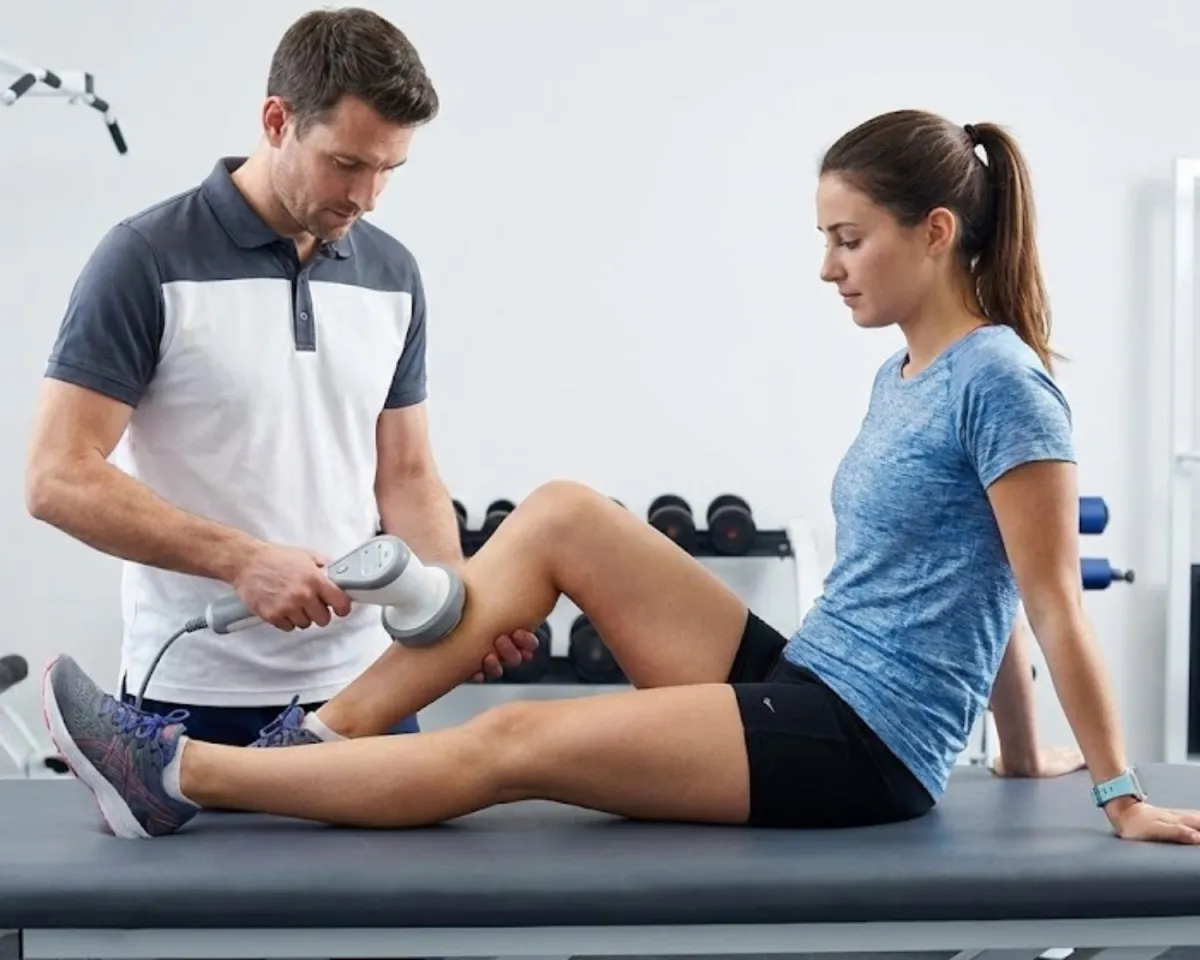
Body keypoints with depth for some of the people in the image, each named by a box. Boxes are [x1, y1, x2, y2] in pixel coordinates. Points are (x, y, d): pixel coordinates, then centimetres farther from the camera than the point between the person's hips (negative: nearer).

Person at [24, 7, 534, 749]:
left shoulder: (392, 276, 6)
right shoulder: (147, 261, -10)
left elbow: (406, 474, 10)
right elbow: (60, 478, -14)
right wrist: (240, 560, -23)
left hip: (360, 685, 5)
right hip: (198, 698, -5)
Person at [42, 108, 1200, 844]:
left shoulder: (998, 378, -15)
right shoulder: (901, 376, 13)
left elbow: (1055, 607, -14)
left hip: (857, 747, -9)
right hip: (800, 688, 9)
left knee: (506, 746, -16)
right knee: (561, 515, -3)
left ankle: (179, 779, -10)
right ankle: (316, 734, -4)